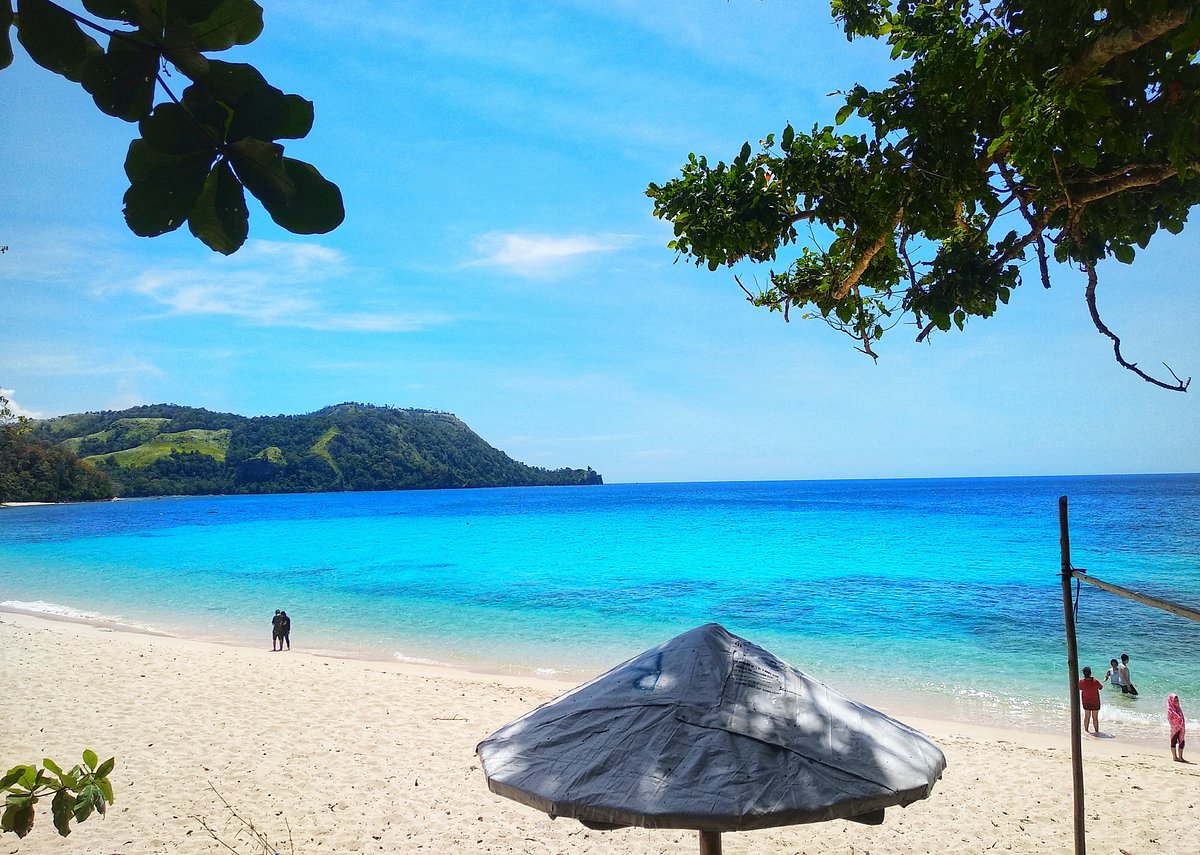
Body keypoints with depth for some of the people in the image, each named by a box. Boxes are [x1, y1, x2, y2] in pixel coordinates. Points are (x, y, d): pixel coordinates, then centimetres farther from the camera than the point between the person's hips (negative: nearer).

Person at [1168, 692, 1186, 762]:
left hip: (1181, 728, 6)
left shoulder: (1179, 708, 10)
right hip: (1174, 728, -6)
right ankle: (1175, 757, 10)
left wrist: (1183, 727, 10)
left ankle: (1180, 757, 16)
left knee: (1181, 742, 8)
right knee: (1174, 742, 3)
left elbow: (1181, 718, 14)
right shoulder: (1170, 709, -9)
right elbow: (1170, 719, -13)